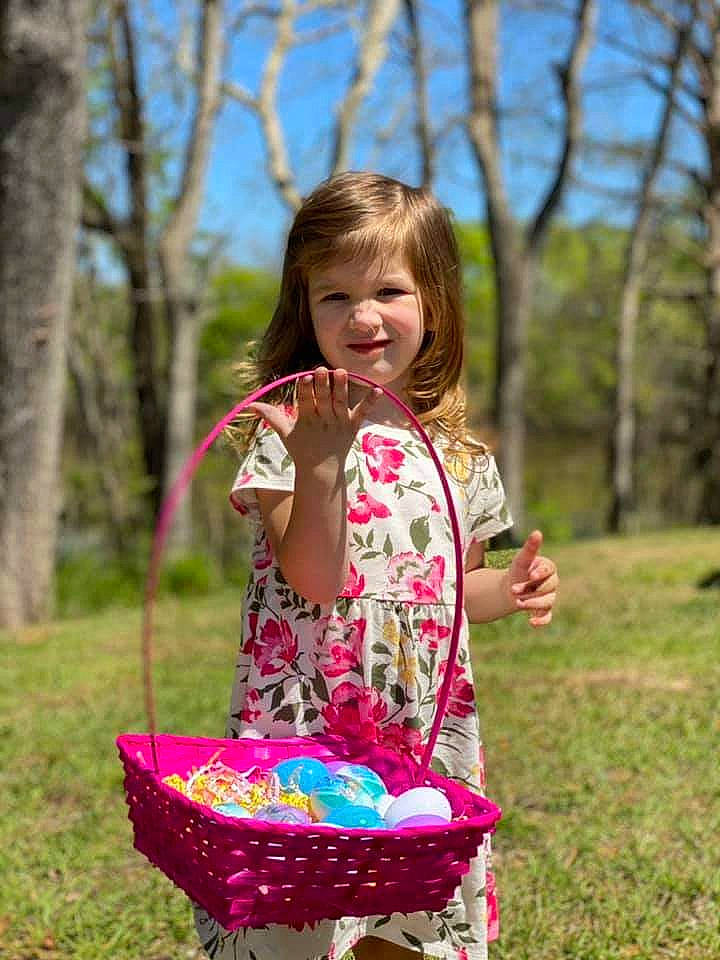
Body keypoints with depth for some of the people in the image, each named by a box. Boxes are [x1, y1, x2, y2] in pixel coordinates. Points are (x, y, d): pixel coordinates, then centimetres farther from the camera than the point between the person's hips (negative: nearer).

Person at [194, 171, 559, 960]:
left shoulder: (459, 451, 7)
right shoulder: (290, 431, -8)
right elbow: (314, 581, -18)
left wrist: (508, 590, -1)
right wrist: (320, 464, -30)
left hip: (424, 740, 5)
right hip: (301, 728, -4)